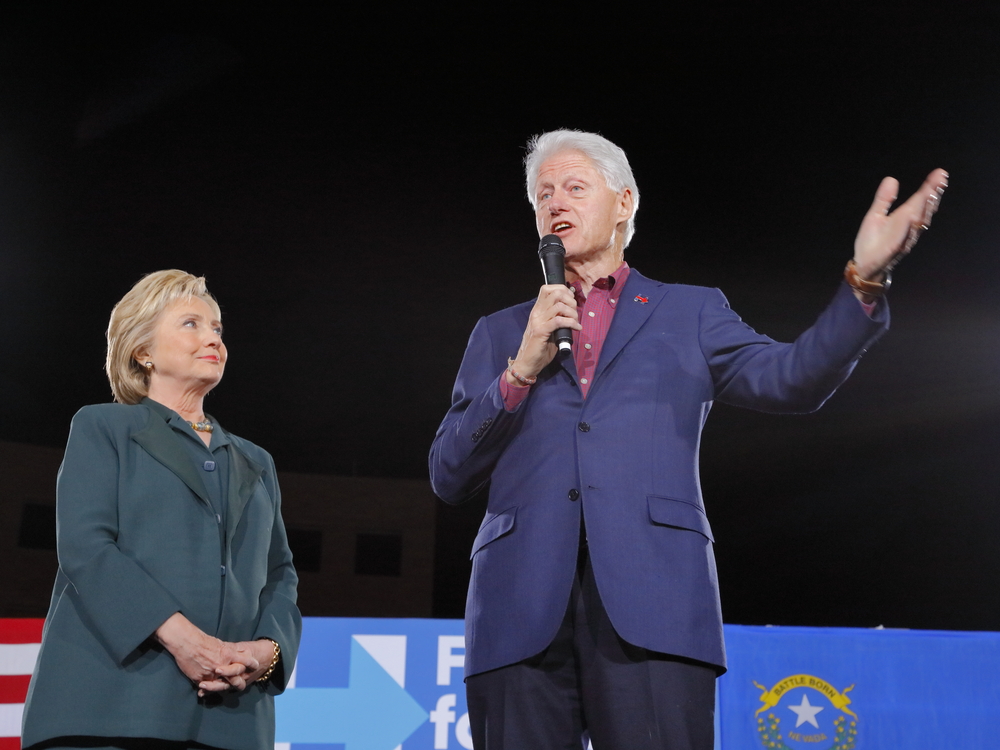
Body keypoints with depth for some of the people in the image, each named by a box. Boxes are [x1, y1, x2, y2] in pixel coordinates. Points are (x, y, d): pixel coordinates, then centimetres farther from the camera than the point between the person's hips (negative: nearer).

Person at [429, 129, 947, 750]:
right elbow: (448, 476, 13)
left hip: (653, 606, -1)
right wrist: (522, 370, 0)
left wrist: (864, 278, -13)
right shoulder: (499, 334, 22)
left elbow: (792, 380, 2)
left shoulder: (691, 313, 19)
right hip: (521, 612, 2)